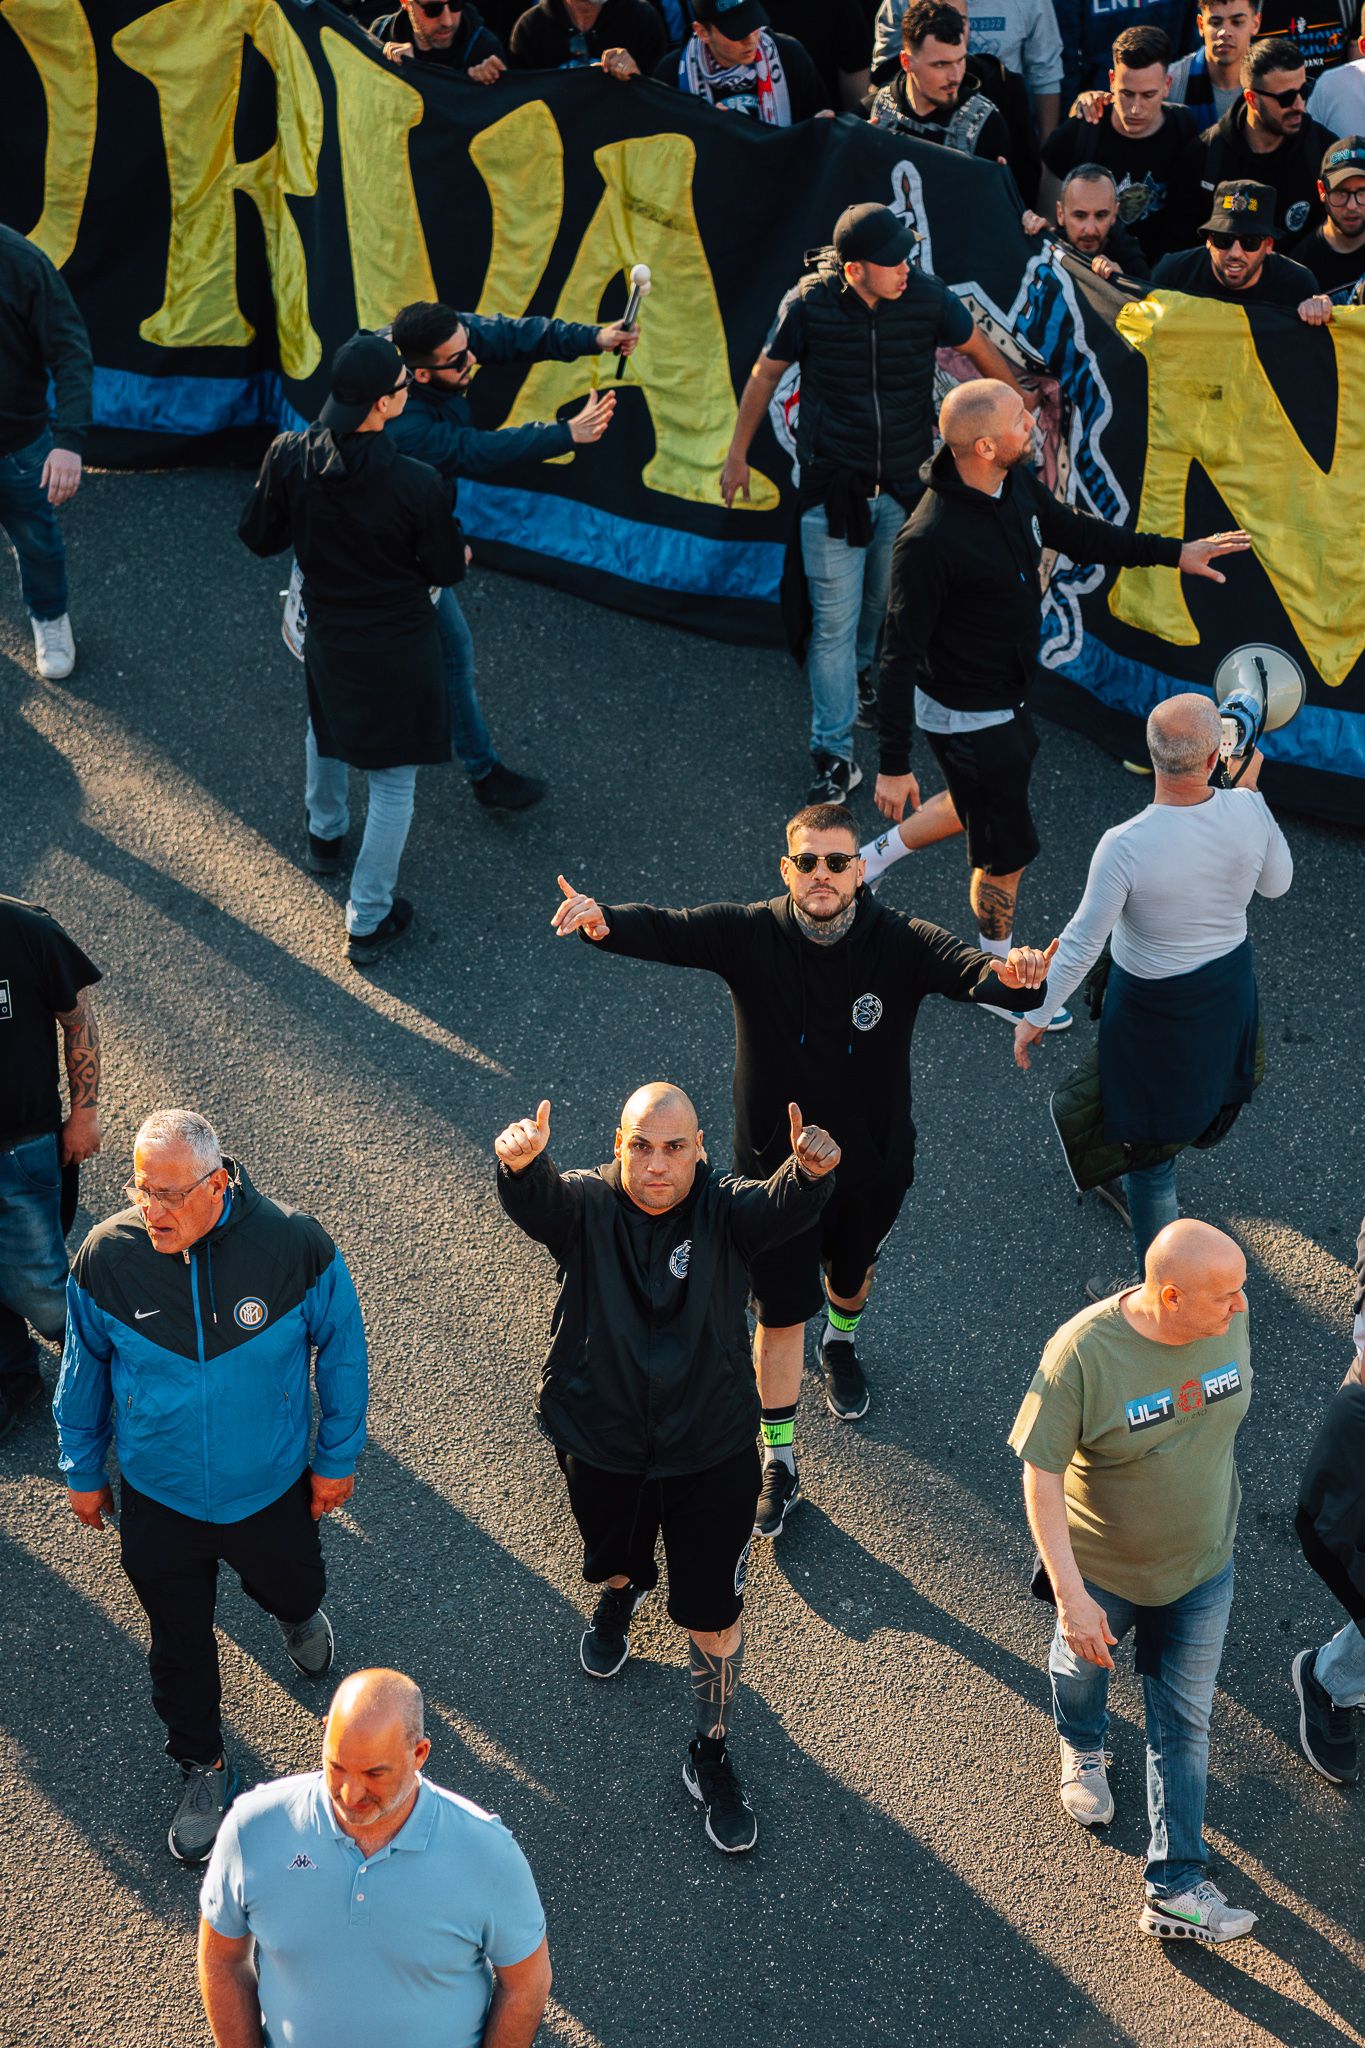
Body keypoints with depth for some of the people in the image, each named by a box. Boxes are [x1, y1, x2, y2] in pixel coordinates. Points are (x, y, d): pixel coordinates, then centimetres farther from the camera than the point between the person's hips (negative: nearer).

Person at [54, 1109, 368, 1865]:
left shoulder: (293, 1246, -25)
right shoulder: (107, 1256, -22)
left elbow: (341, 1350, -8)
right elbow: (84, 1372, -3)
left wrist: (338, 1457, 1)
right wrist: (83, 1472, 7)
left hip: (272, 1487, 0)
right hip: (158, 1499, 0)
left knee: (292, 1590, 27)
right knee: (179, 1641, 18)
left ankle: (297, 1613, 65)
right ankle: (203, 1766, 44)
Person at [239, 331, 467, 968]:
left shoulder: (289, 456, -20)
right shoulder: (416, 483, -30)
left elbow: (260, 537, -4)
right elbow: (446, 570, -14)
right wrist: (462, 550, 10)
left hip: (326, 633, 4)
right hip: (398, 647, -4)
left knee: (326, 730, 36)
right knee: (393, 782, 12)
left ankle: (324, 835, 60)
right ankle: (367, 920, 21)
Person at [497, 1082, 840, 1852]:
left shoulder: (727, 1211, -17)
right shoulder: (586, 1205, -16)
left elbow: (786, 1209, -38)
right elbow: (535, 1202, -38)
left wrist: (812, 1171, -63)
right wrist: (520, 1163, -63)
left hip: (713, 1454, -1)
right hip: (601, 1447, 1)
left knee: (715, 1618, 8)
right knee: (614, 1557, 30)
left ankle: (713, 1756, 32)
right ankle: (622, 1590, 67)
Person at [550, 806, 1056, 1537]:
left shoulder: (900, 944, -21)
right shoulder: (750, 935, -20)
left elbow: (967, 968, -37)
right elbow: (667, 931, -33)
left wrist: (1015, 976, -61)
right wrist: (605, 921, -56)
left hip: (873, 1162, 1)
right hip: (776, 1161, -1)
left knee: (853, 1271, 28)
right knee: (780, 1312, 8)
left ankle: (841, 1345, 64)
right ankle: (778, 1463, 26)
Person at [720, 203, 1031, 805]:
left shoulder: (927, 296, -13)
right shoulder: (809, 303, -17)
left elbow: (979, 350, 5)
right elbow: (766, 374, -1)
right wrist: (738, 455, 6)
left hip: (905, 483, 3)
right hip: (833, 484, -2)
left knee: (885, 600, 19)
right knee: (835, 618, -3)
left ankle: (856, 669, 53)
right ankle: (833, 755, 6)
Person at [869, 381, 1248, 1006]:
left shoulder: (1017, 484, -9)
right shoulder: (928, 541, -34)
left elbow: (1073, 533, 12)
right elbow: (900, 654, -28)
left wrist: (1173, 552, 12)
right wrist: (893, 763, -24)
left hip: (1005, 696, 8)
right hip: (966, 716, -8)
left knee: (983, 802, 32)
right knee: (1007, 850, 10)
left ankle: (875, 858, 52)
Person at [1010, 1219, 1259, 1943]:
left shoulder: (1227, 1320, -19)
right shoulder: (1083, 1353, -34)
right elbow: (1041, 1473, -26)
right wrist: (1069, 1592, -28)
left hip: (1201, 1564, 3)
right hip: (1101, 1565, -3)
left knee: (1185, 1721, 10)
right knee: (1083, 1663, 27)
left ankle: (1176, 1891, 22)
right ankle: (1081, 1747, 62)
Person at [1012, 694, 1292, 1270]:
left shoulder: (1125, 846, -33)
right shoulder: (1248, 811, -22)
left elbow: (1081, 946, -24)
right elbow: (1276, 883, 0)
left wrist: (1035, 1016, -9)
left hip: (1153, 1007, -5)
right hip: (1230, 983, 6)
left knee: (1147, 1144, 13)